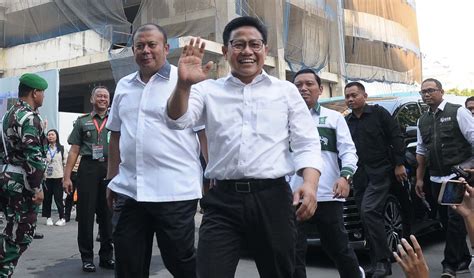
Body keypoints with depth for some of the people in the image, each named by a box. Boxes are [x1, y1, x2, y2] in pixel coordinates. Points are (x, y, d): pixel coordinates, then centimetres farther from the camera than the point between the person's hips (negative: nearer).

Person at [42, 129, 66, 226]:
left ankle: (62, 218, 8)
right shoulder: (45, 149, 6)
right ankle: (48, 218, 13)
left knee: (58, 198, 0)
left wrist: (65, 176, -3)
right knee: (47, 198, 4)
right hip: (47, 177, 2)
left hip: (58, 177, -2)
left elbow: (65, 163, 3)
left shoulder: (62, 148, 4)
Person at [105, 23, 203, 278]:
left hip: (175, 191, -5)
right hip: (128, 190, 6)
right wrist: (112, 180, 18)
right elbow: (116, 135, 19)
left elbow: (207, 132, -4)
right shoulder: (124, 86, 14)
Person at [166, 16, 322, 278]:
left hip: (273, 198, 1)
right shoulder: (208, 90, 9)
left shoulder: (286, 91, 9)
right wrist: (184, 84, -25)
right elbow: (177, 121, -5)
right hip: (223, 199, 0)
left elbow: (307, 144, 5)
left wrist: (310, 184, -14)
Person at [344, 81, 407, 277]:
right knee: (368, 217, 7)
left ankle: (383, 260, -10)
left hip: (379, 173, -6)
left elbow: (396, 137, -4)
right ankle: (376, 262, 15)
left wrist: (399, 164, -9)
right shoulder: (346, 121, 13)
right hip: (359, 177, 6)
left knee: (369, 211, -19)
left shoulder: (378, 113, -1)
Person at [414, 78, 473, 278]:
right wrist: (419, 178, 15)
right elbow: (421, 151, 18)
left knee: (455, 220, -7)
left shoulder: (458, 112, -4)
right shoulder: (422, 121, 13)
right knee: (447, 221, 11)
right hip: (437, 179, 6)